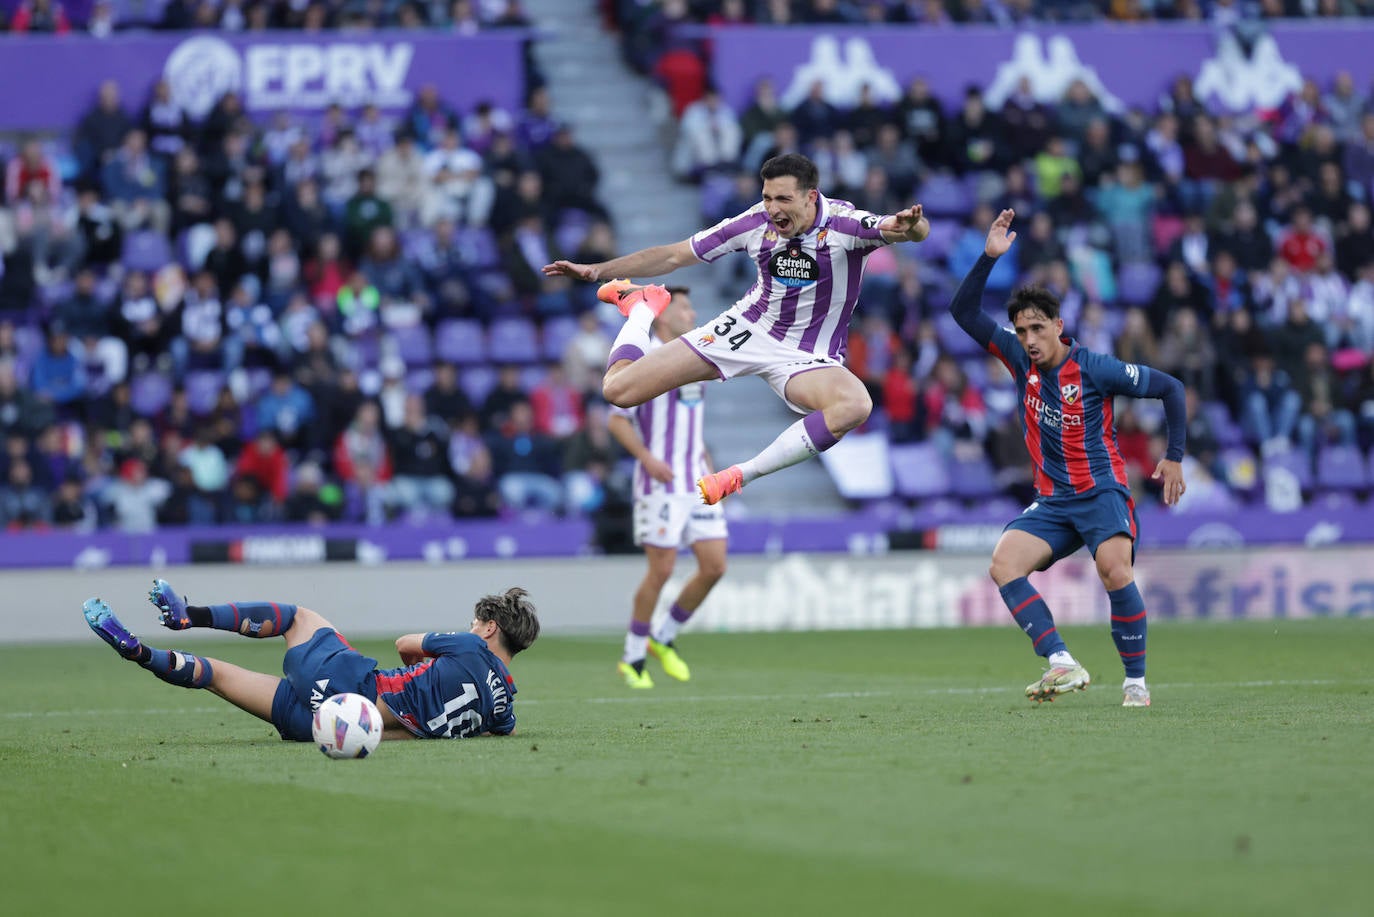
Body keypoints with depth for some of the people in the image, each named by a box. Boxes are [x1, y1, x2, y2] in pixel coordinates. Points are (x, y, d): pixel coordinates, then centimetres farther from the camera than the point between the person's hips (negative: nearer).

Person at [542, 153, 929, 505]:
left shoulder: (843, 223, -22)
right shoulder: (757, 222, -12)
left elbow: (918, 229, -39)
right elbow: (675, 255, -1)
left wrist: (908, 226, -64)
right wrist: (597, 270, -7)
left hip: (806, 357, -2)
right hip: (749, 328, 3)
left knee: (854, 406, -40)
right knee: (618, 389, -5)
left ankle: (739, 477, -26)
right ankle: (642, 307, 30)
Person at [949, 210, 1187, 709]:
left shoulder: (1095, 369, -11)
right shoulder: (1021, 359, 3)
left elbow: (1170, 388, -4)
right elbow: (964, 312, 1)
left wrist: (1174, 458, -4)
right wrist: (989, 257, -11)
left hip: (1101, 491, -5)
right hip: (1052, 500, 5)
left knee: (1114, 569, -31)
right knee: (1003, 563, -20)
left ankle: (1136, 681, -17)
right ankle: (1063, 664, -27)